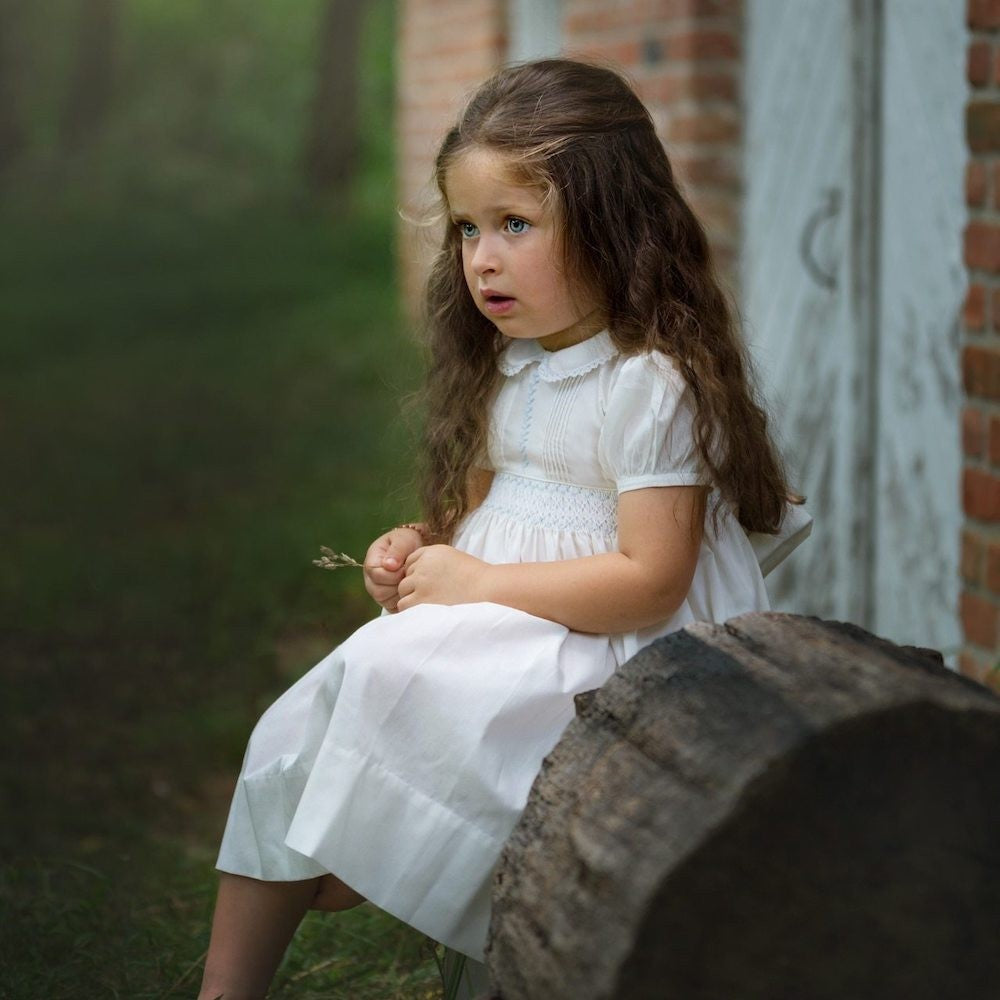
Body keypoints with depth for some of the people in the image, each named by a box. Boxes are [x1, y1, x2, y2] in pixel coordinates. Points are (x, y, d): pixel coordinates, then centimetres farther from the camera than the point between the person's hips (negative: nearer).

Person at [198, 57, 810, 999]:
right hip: (495, 631, 9)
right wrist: (424, 545, 1)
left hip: (598, 656, -8)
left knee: (393, 687, -23)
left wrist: (478, 581, -19)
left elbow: (650, 584, -22)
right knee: (297, 738, -3)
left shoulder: (653, 384, -17)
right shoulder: (509, 368, 10)